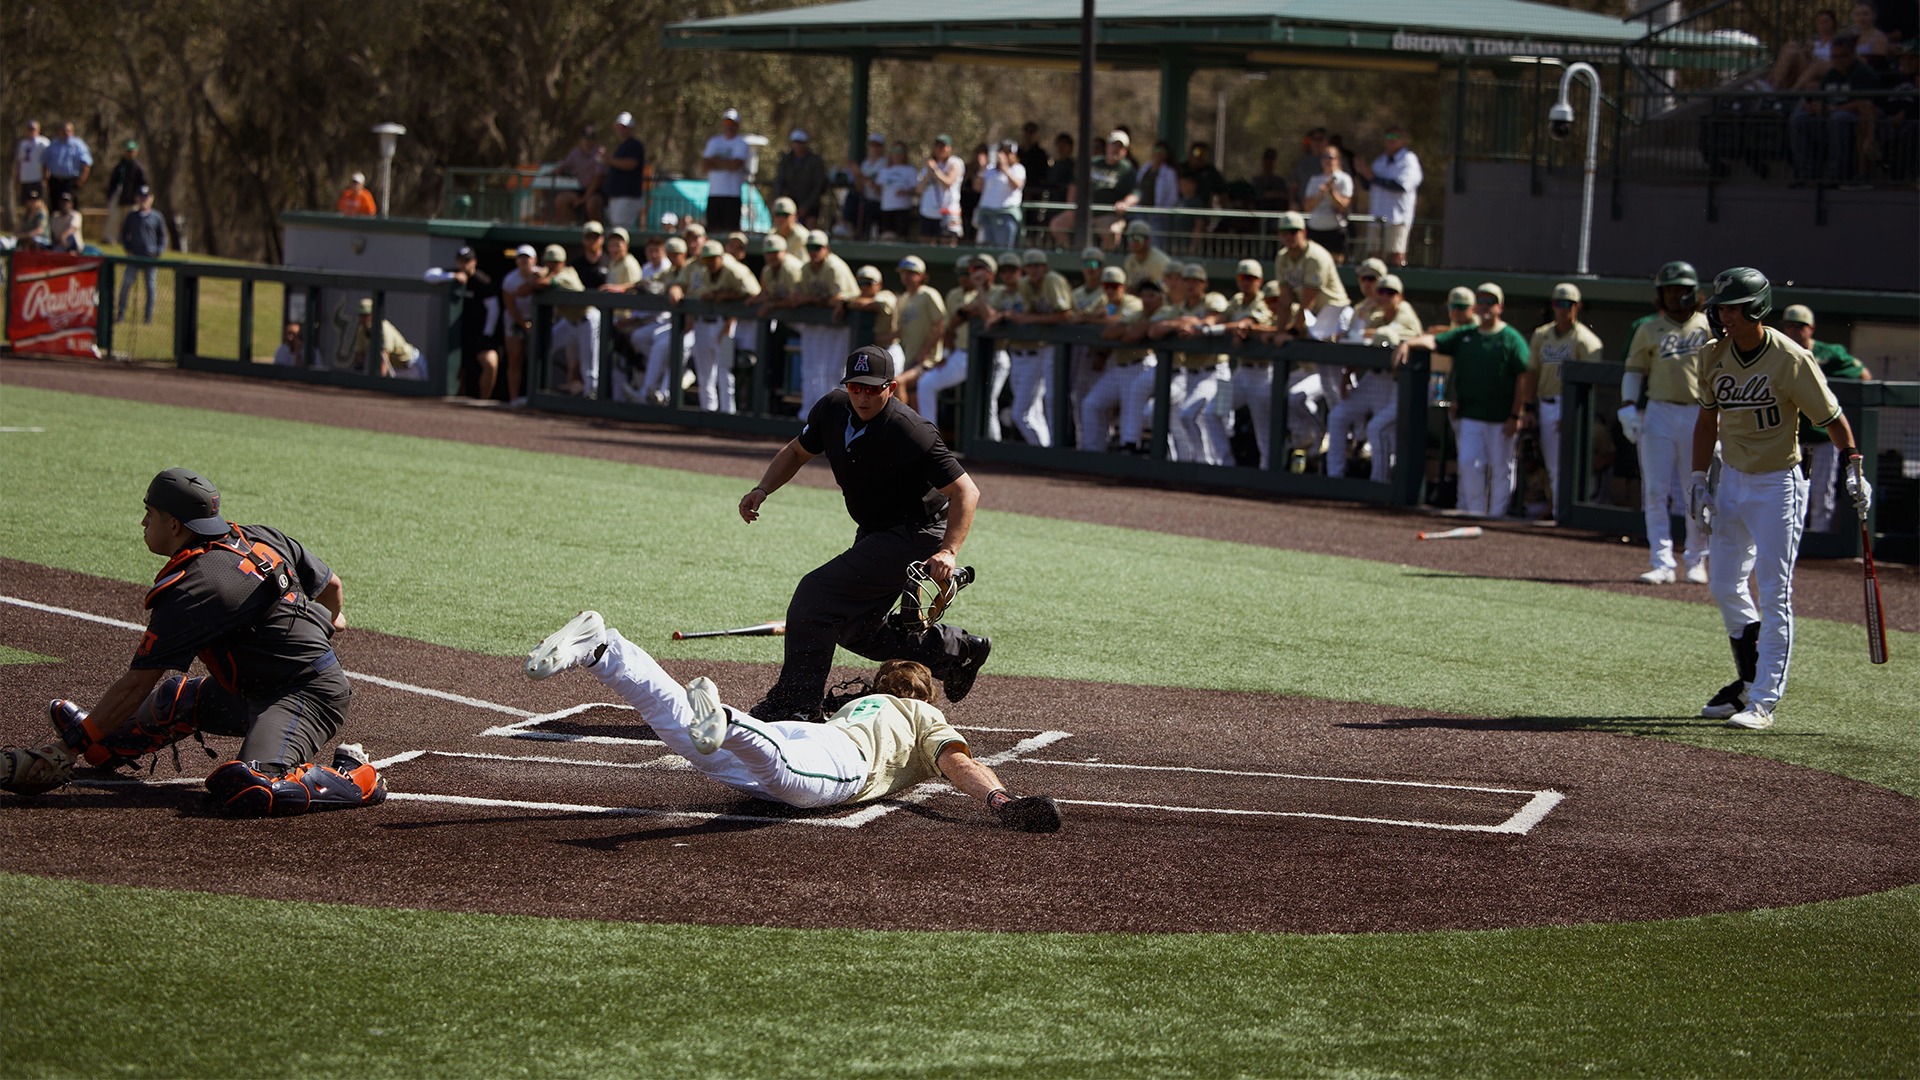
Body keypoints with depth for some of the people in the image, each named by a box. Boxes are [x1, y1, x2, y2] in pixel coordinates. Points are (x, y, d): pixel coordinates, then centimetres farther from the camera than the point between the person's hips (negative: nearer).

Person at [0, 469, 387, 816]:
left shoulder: (187, 592, -18)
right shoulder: (261, 539, 4)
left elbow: (135, 685, -16)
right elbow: (330, 585, 19)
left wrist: (75, 743, -8)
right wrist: (331, 618, 45)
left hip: (305, 699, -10)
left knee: (246, 789, -33)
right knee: (178, 699, 27)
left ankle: (353, 779, -17)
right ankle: (106, 744, 53)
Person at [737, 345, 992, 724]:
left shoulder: (909, 433, -28)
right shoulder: (833, 409, -7)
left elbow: (966, 491, -27)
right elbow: (796, 452, 12)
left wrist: (949, 551, -39)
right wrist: (762, 490, -5)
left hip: (916, 534, -9)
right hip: (873, 534, 9)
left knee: (816, 593, -18)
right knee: (854, 629, 17)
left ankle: (792, 704, -12)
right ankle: (953, 649, 30)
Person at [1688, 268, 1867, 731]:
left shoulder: (1790, 359, -18)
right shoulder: (1716, 356, 0)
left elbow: (1832, 417, -11)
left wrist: (1854, 471, -18)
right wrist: (1698, 479, 7)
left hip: (1777, 485, -7)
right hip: (1731, 480, 7)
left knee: (1773, 595, -5)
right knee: (1725, 586, 12)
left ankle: (1764, 701, -3)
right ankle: (1749, 680, 29)